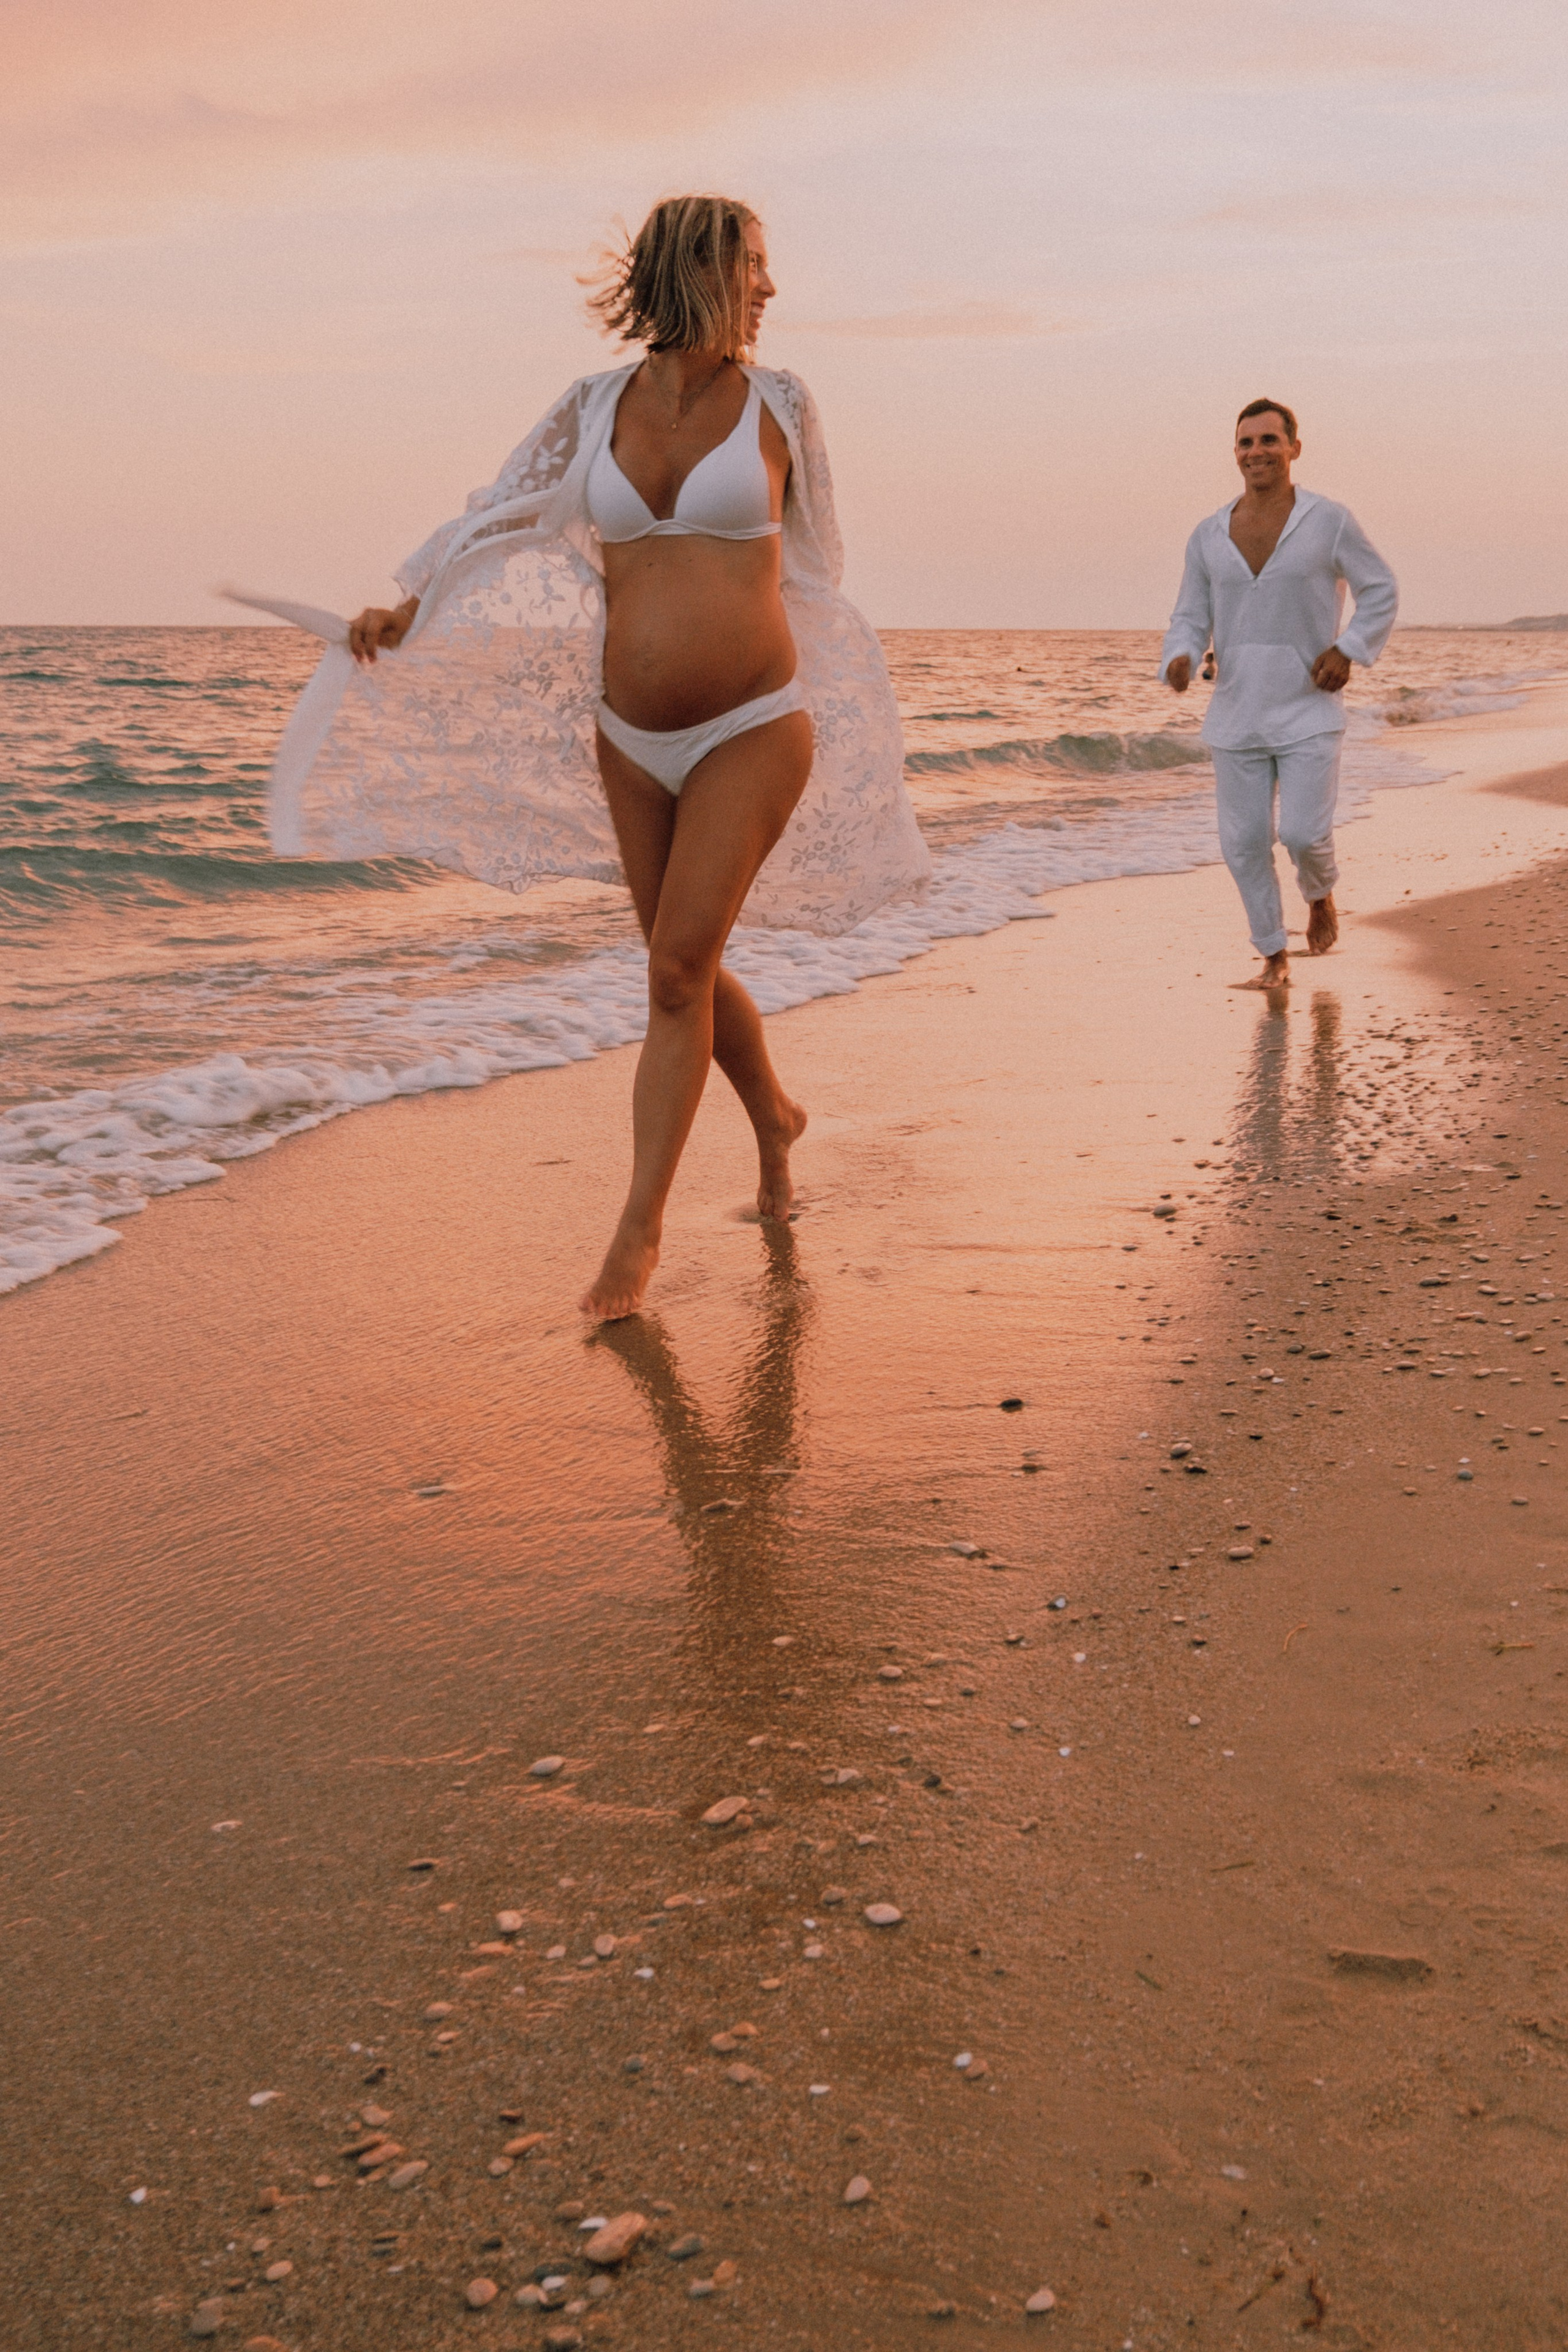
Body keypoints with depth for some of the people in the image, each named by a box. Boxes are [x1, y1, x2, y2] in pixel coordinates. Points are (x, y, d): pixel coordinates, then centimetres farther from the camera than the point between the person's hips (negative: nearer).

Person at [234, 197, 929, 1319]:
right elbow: (505, 517, 11)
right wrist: (406, 606, -2)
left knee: (678, 968, -11)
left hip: (751, 732, -3)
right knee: (686, 969, 13)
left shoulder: (775, 403, 0)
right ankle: (775, 1116, 40)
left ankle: (639, 1226, -4)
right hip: (631, 739, 3)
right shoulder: (598, 409, 4)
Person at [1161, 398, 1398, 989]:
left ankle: (1320, 895, 23)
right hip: (1237, 713, 3)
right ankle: (1274, 960, 18)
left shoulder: (1329, 521, -7)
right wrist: (1178, 663, -17)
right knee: (1244, 842, 2)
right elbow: (1189, 622, 5)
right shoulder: (1208, 536, 2)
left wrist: (1348, 651, -13)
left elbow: (1381, 593, 2)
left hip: (1308, 711, -3)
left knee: (1304, 833, -13)